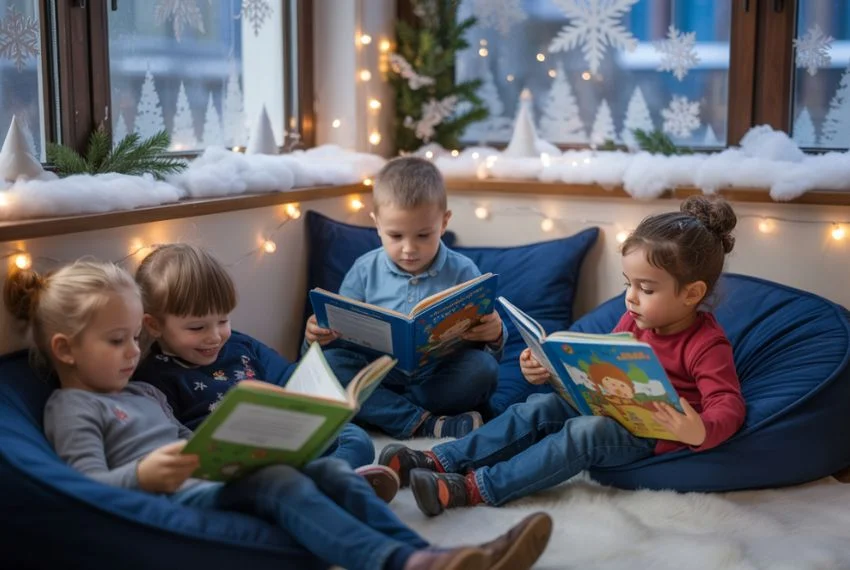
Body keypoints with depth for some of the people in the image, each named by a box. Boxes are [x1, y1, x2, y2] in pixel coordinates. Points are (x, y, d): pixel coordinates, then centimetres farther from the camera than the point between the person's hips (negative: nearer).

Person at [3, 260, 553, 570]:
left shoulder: (145, 392, 29)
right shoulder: (70, 409, 3)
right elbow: (91, 487, -11)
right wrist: (143, 475, -31)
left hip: (210, 484, 8)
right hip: (172, 500, -8)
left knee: (330, 469, -11)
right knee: (279, 482, -33)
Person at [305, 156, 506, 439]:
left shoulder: (463, 271, 1)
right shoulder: (365, 270, 5)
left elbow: (486, 333, 3)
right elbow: (340, 329, 7)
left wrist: (494, 336, -22)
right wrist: (318, 336, -17)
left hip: (439, 382, -1)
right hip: (380, 379, 1)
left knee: (483, 367, -29)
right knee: (330, 361, -26)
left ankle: (384, 411, -23)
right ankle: (423, 423, -32)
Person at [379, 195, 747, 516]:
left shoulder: (707, 345, -17)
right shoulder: (635, 319, 6)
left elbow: (728, 406, -25)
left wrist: (700, 432, -48)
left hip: (653, 433, -8)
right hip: (611, 409, 8)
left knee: (585, 432, -33)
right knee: (541, 408, -10)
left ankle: (477, 488, -37)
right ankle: (440, 461, -16)